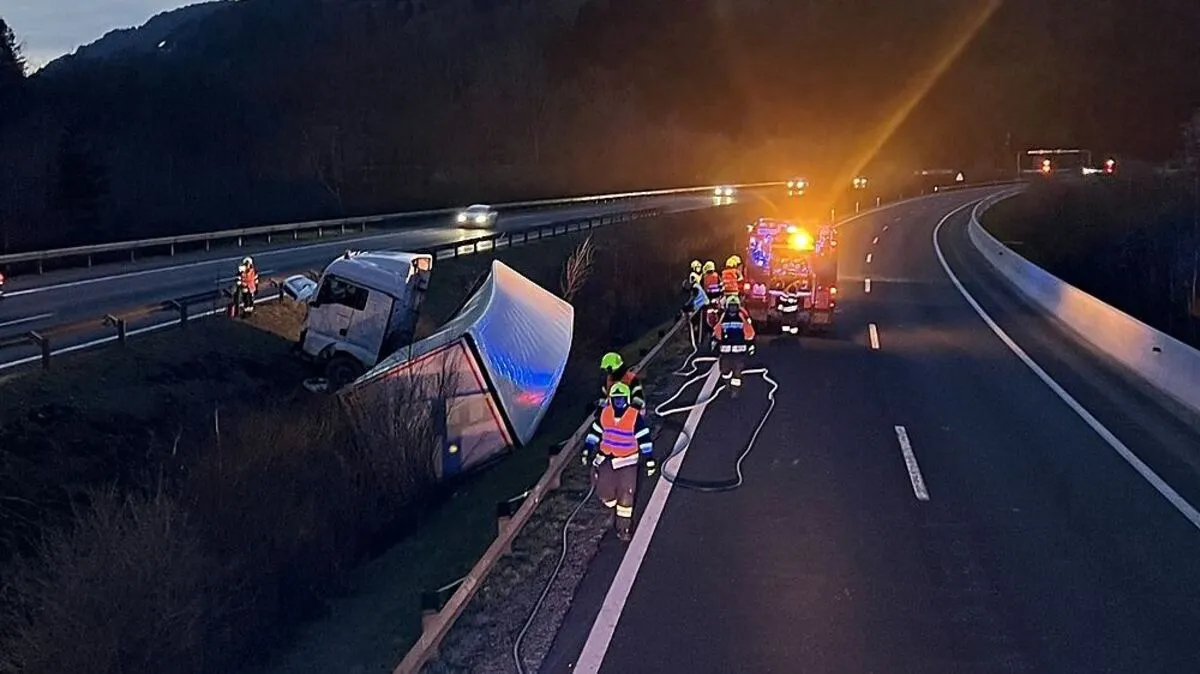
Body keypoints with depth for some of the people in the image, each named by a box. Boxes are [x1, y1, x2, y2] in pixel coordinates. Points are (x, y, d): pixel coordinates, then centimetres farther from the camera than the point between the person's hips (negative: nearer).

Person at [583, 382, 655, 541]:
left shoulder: (635, 417, -16)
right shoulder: (604, 414, -4)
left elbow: (644, 439, -13)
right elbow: (594, 432, 8)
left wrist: (650, 461, -13)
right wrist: (587, 451, 8)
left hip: (628, 461, -4)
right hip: (607, 458, 4)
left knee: (626, 495, -2)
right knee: (604, 492, 6)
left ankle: (624, 527, 10)